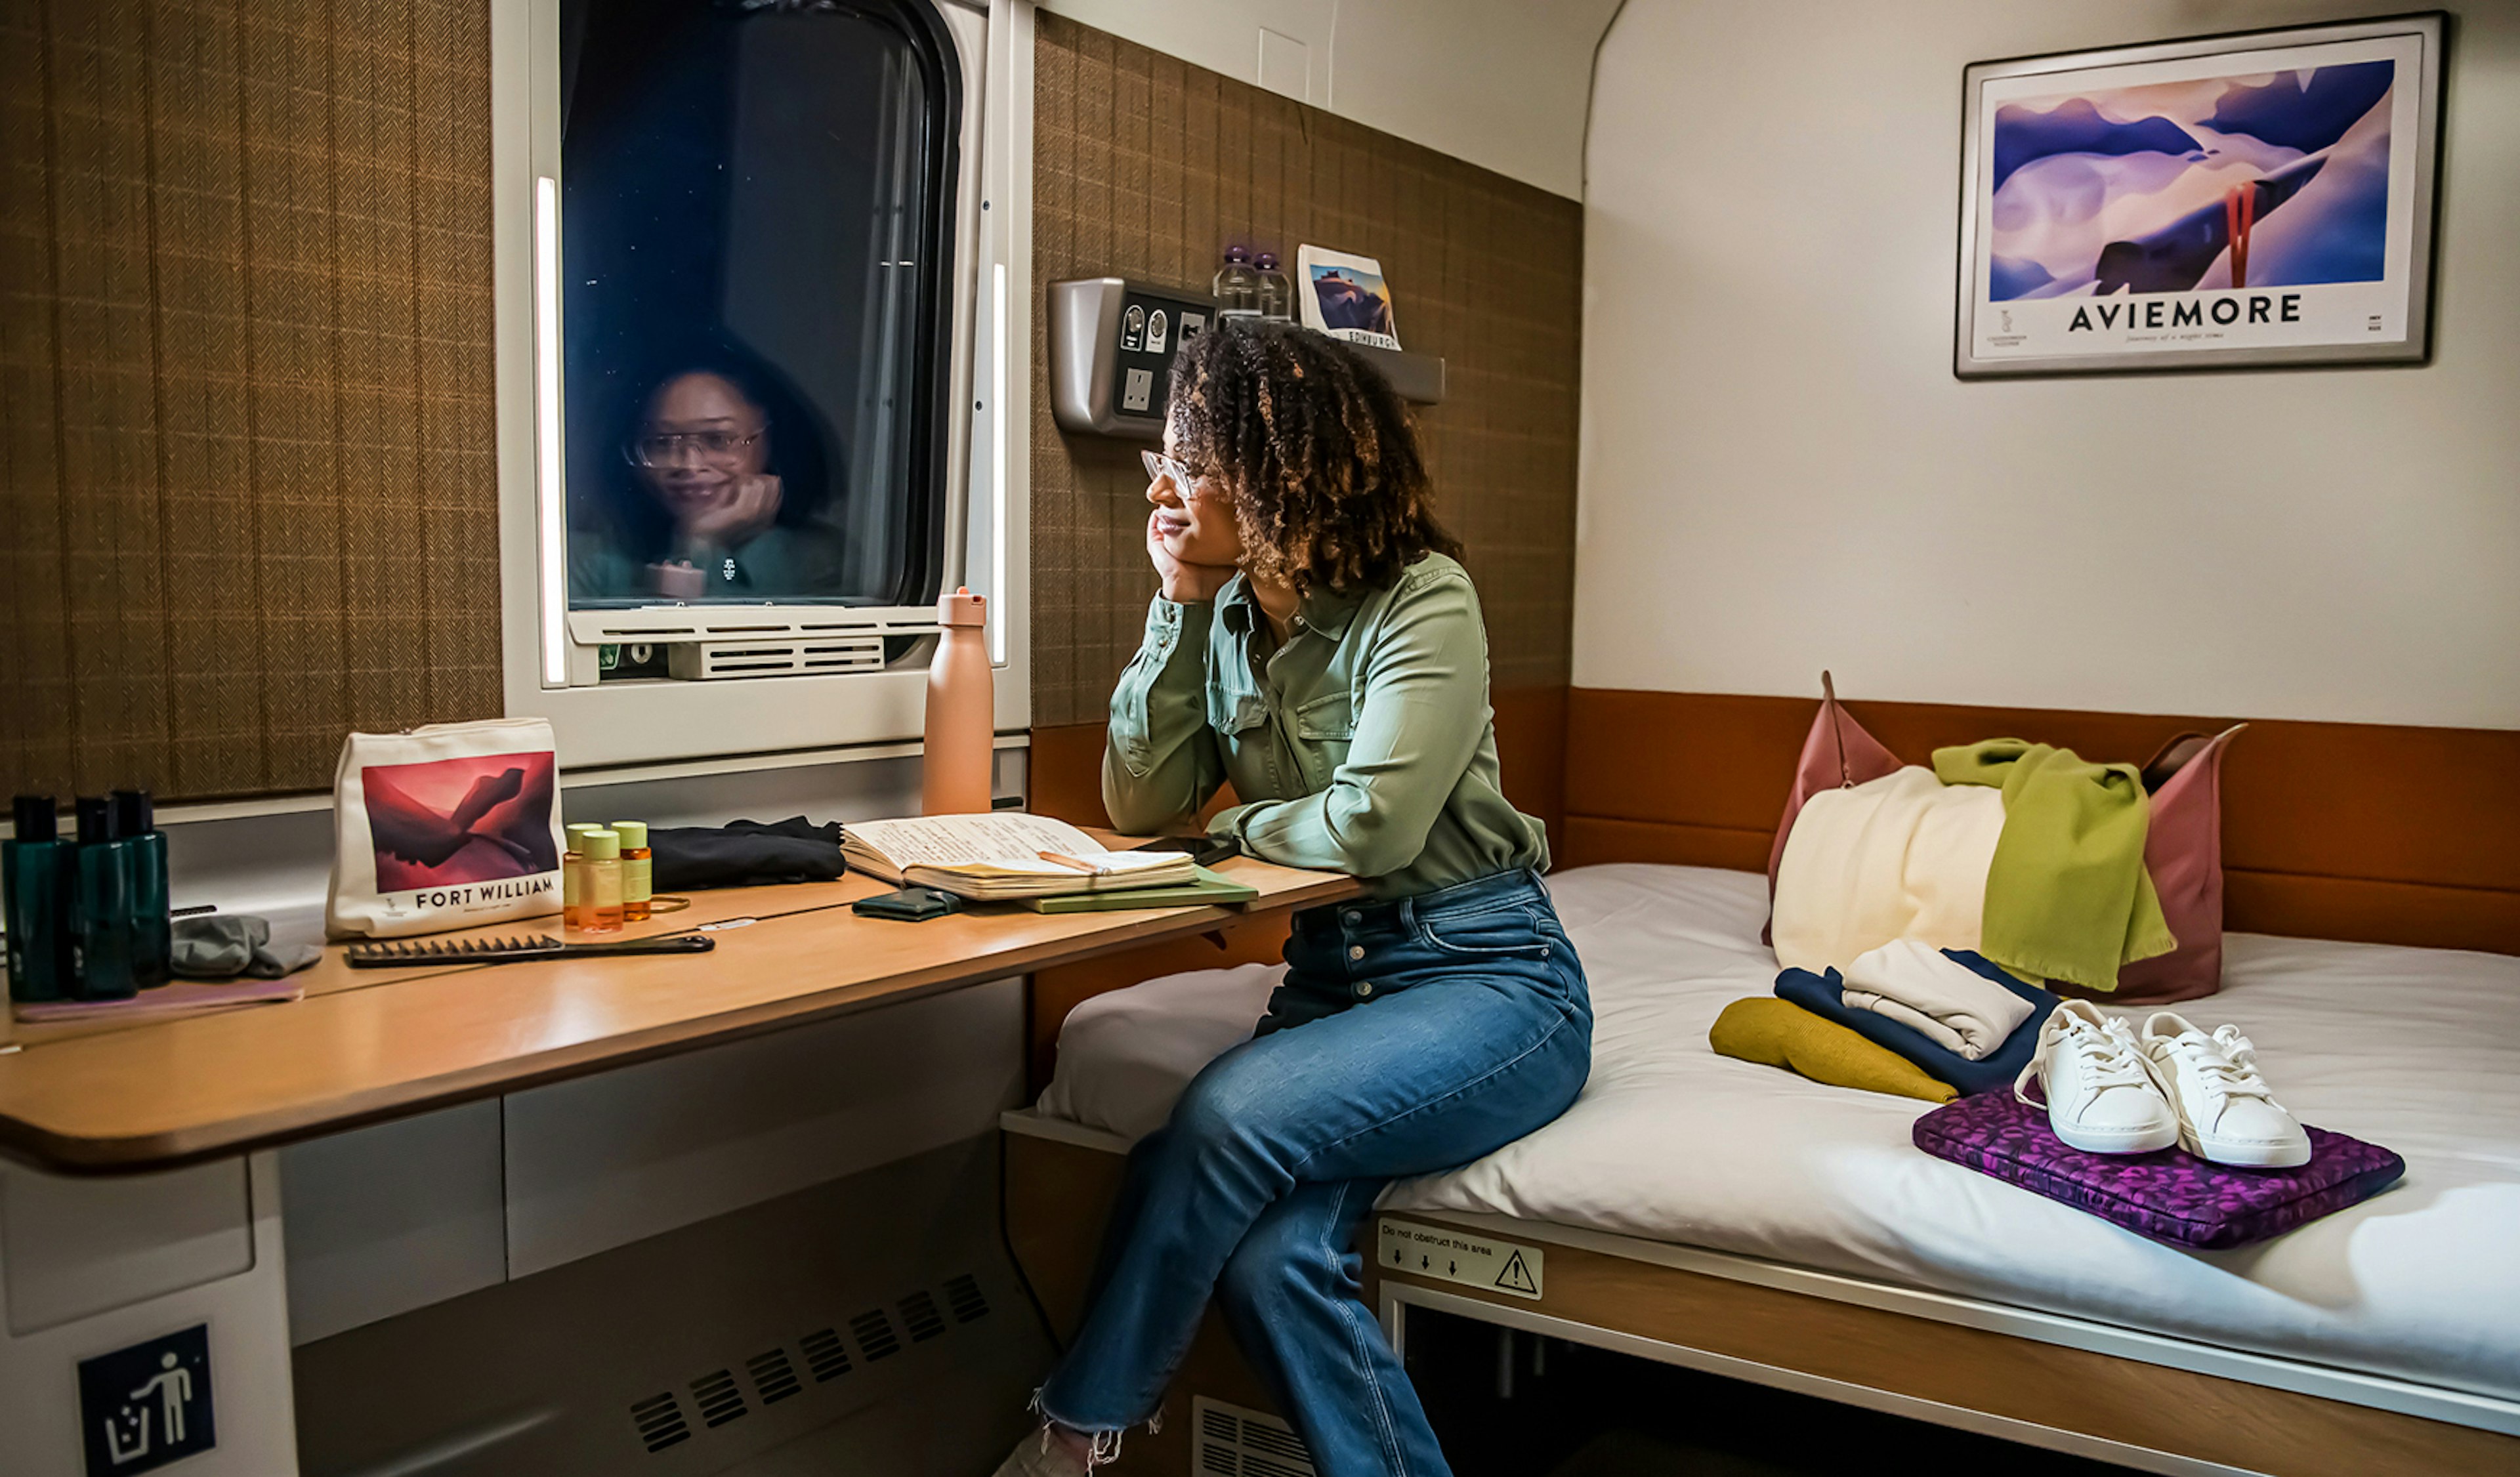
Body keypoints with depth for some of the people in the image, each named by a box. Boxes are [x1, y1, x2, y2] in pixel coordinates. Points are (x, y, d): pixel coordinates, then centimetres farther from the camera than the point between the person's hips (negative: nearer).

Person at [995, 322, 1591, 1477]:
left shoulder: (1420, 600, -13)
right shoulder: (1226, 612, 8)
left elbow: (1372, 826, -23)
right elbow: (1141, 805, 3)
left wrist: (1239, 826, -3)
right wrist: (1177, 606, -3)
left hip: (1485, 980, -5)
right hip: (1330, 976, 6)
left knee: (1232, 1114, -29)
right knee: (1266, 1254, -24)